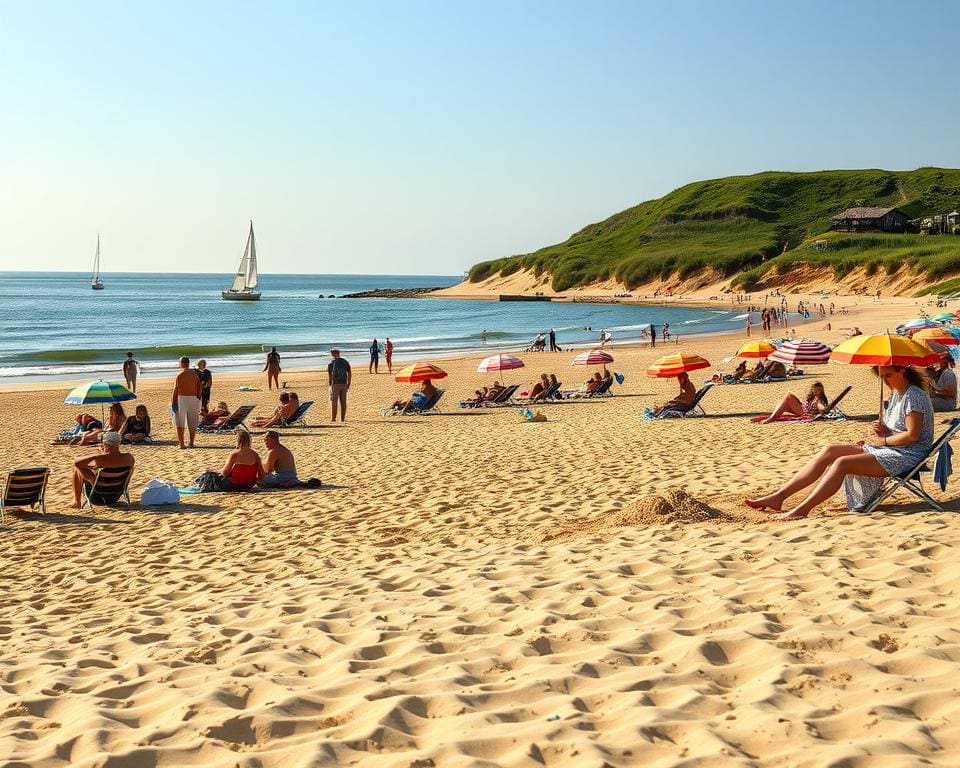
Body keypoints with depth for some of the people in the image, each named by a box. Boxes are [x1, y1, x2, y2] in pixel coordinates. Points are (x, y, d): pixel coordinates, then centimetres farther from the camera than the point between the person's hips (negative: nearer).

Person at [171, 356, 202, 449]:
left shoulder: (180, 375, -9)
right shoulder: (194, 374, 5)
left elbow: (175, 390, -8)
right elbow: (199, 388, 6)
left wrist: (173, 402, -2)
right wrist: (198, 399, 15)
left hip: (181, 398, -4)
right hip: (193, 399, 4)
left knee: (180, 423, 2)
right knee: (192, 423, 12)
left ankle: (181, 443, -4)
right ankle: (191, 443, 15)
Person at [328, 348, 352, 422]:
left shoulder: (331, 363, -2)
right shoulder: (345, 362, 8)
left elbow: (329, 376, -3)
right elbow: (350, 374, 7)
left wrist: (330, 385, 7)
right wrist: (348, 385, 12)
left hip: (335, 385, -3)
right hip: (344, 384, 3)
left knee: (334, 402, 2)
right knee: (343, 402, 9)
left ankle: (333, 418, 1)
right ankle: (343, 418, 10)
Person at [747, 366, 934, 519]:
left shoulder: (914, 396, -15)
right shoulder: (896, 394, 15)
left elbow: (912, 435, -23)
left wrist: (884, 440, -11)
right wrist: (883, 431, -1)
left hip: (908, 455, -10)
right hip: (889, 449, 10)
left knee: (842, 463, -25)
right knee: (830, 451, -3)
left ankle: (802, 509, -30)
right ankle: (778, 496, -9)